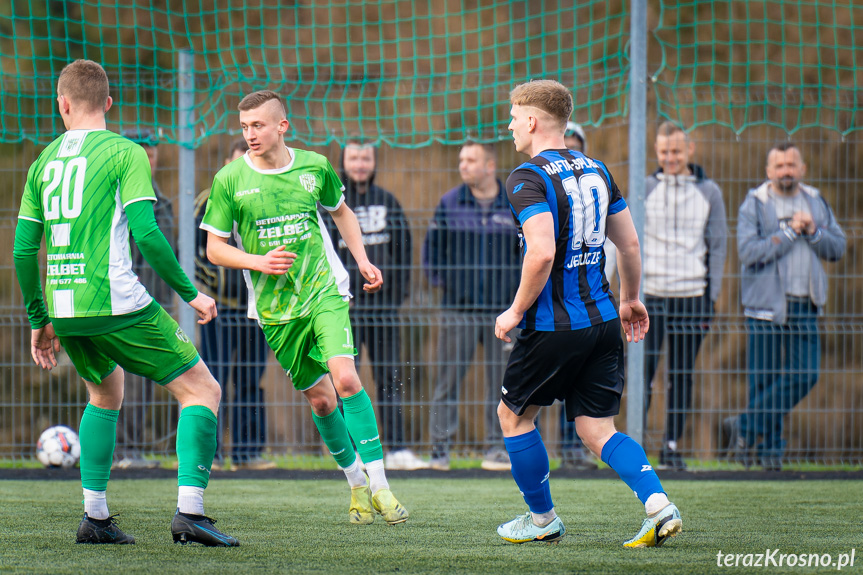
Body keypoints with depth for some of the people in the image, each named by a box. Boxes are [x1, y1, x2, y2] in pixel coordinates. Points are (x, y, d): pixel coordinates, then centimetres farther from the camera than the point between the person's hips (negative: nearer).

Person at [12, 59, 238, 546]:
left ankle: (95, 516, 22)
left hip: (64, 309, 6)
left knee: (107, 393, 30)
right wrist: (190, 293, -5)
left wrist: (40, 319, 22)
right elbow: (145, 232, -14)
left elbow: (23, 250, 13)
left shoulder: (44, 162, 13)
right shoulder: (125, 153, -4)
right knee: (203, 390, 2)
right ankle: (190, 512, -13)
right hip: (116, 305, -6)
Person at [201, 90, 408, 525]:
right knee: (320, 399, 4)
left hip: (324, 293, 0)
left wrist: (362, 260, 10)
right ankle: (356, 483, 23)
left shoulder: (315, 167, 1)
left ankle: (379, 485, -16)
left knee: (345, 378, -20)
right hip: (275, 308, 1)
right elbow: (214, 248, 0)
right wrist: (258, 262, -16)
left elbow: (341, 212, 21)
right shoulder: (229, 180, -5)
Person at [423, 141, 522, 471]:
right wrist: (440, 281, 4)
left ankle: (497, 445, 12)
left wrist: (519, 287, 6)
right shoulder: (449, 203, 4)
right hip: (458, 308, -1)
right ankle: (440, 448, 1)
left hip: (502, 308, 1)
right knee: (448, 379, -3)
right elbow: (432, 247, 12)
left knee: (500, 380, 4)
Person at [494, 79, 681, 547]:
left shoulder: (527, 178, -12)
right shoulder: (595, 171, 11)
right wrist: (630, 299, 29)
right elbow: (630, 245, 14)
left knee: (513, 414, 15)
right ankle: (658, 505, -12)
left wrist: (516, 312, -13)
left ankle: (542, 518, 21)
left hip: (552, 327, -7)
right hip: (602, 322, 7)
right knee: (598, 431, 7)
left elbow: (542, 253, -24)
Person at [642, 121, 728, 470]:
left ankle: (672, 445, 11)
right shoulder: (644, 189, 5)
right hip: (651, 295, -1)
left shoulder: (709, 192, 7)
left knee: (682, 375, 4)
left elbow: (717, 245, 9)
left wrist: (711, 297, 2)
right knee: (643, 372, -5)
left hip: (692, 295, 1)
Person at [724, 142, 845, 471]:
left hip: (805, 307, 4)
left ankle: (745, 427, 7)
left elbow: (838, 248, 11)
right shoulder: (754, 205, -1)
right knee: (765, 379, -1)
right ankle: (770, 447, 11)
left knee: (805, 375, -4)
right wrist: (790, 233, -14)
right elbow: (749, 251, -14)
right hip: (766, 306, -4)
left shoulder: (816, 203, 13)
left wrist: (813, 232, -7)